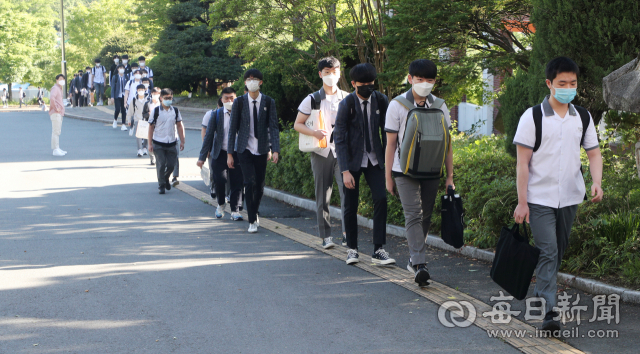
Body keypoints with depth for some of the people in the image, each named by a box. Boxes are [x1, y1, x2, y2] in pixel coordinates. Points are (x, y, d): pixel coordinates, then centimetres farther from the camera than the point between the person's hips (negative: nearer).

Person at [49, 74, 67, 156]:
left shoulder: (60, 88, 21)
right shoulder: (55, 88, -12)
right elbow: (51, 97, -30)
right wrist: (56, 108, -23)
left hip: (59, 113, 11)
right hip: (55, 113, -11)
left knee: (58, 131, 14)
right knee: (56, 131, -12)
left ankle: (57, 149, 20)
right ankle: (55, 150, -13)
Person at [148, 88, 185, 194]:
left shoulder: (175, 111, 5)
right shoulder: (156, 111, -4)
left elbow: (179, 126, 9)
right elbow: (151, 127, -2)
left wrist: (182, 141, 3)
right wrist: (150, 144, -5)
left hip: (171, 143, 3)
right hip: (158, 143, -3)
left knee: (171, 165, 4)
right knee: (161, 165, -4)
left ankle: (166, 178, 35)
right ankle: (161, 186, 11)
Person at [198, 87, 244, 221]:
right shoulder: (216, 114, 4)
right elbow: (209, 136, 5)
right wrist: (202, 157, 1)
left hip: (236, 154, 0)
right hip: (220, 153, 0)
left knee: (237, 183, -2)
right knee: (219, 180, -13)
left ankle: (235, 211, 8)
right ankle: (221, 205, 13)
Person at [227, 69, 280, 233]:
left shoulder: (269, 102, 1)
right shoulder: (239, 102, 0)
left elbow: (273, 127, -2)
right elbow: (233, 128, 2)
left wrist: (275, 150, -13)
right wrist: (230, 153, -1)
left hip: (261, 150, 1)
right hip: (245, 150, -1)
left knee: (260, 186, 6)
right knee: (250, 182, -14)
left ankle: (254, 213, 33)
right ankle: (252, 221, -6)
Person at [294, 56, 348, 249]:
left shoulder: (347, 99, 8)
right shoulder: (312, 100, 5)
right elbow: (297, 124, 5)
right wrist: (314, 132, -12)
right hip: (321, 153, 0)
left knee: (347, 190, -15)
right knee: (323, 195, 4)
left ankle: (348, 230, -12)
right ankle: (326, 236, 11)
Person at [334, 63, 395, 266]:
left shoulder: (381, 101, -3)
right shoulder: (346, 104, -13)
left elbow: (386, 132, 6)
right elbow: (339, 138, -12)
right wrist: (345, 171, -18)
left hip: (374, 159, 2)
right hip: (352, 160, -2)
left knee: (381, 199, -12)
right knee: (350, 206, 2)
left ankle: (378, 250, -8)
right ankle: (352, 249, 19)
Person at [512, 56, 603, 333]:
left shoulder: (583, 118, 5)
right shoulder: (533, 117, -7)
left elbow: (593, 153, 10)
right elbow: (522, 162, -7)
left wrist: (597, 182, -11)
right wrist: (521, 202, -11)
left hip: (570, 196, 5)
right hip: (540, 198, -5)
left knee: (558, 251, 15)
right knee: (547, 251, -12)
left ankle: (541, 291, 35)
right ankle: (549, 310, -13)